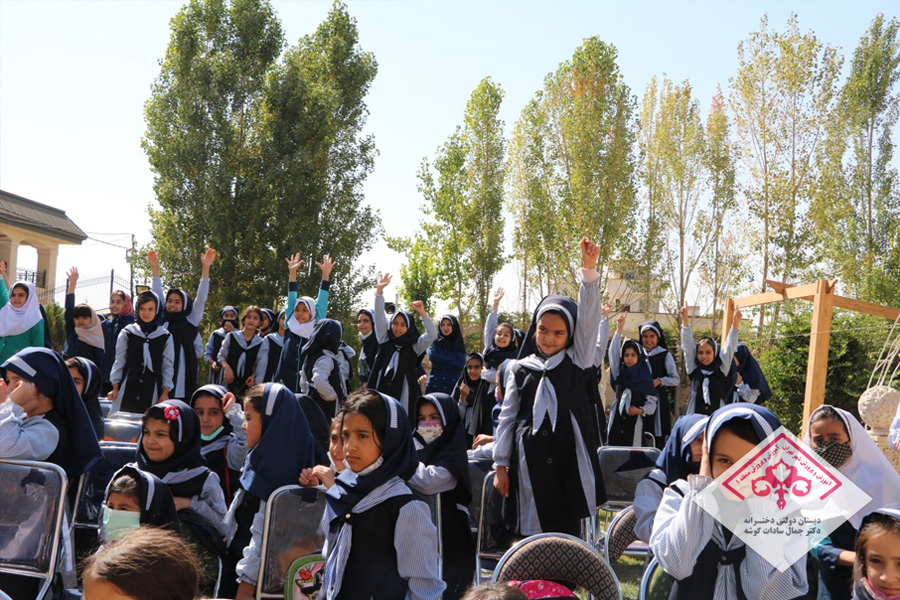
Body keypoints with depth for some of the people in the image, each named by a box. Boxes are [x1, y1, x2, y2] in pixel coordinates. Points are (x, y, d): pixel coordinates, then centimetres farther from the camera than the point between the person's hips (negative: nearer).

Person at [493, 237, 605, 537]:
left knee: (568, 530, 3)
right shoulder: (520, 369, 7)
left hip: (569, 458, -1)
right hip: (530, 461, 1)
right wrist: (501, 465, 6)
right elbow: (507, 417, 9)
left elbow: (588, 317, -7)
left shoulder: (577, 361, 5)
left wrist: (589, 268, -17)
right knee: (533, 532, 5)